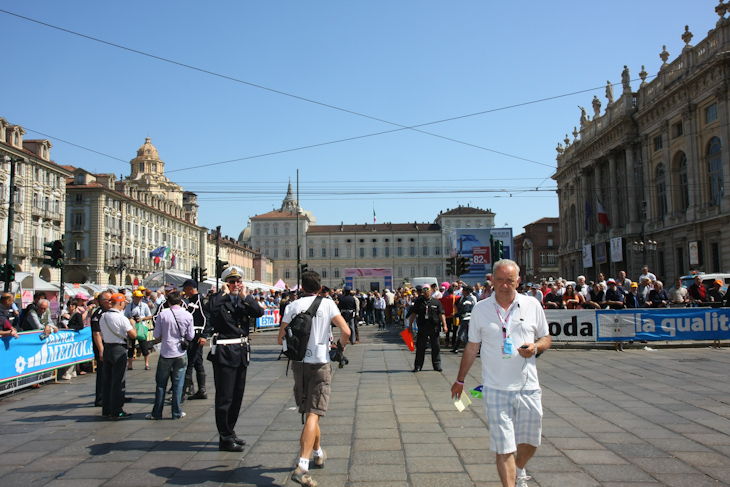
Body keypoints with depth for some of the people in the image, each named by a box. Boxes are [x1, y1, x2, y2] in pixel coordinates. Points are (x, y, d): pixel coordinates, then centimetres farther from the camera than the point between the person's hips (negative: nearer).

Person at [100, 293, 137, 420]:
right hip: (119, 350, -7)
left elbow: (102, 335, 15)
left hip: (106, 348, 7)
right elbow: (133, 335, -15)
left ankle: (106, 410, 22)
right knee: (118, 382, -1)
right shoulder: (121, 318, -17)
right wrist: (132, 324, 1)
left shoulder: (103, 317, 6)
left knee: (107, 380, 14)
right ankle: (116, 412, 4)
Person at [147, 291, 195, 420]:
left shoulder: (163, 315, -8)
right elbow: (191, 336, 0)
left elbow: (156, 335, -4)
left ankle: (157, 413, 17)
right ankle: (176, 413, 13)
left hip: (166, 353, 0)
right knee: (178, 384, 8)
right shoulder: (188, 316, -6)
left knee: (161, 384, 10)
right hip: (181, 354, 1)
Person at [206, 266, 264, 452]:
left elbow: (259, 313, -5)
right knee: (224, 396, -3)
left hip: (242, 352, 7)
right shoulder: (219, 300, -5)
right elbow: (211, 309, -27)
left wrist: (246, 297, -10)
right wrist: (224, 293, -17)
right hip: (224, 352, -6)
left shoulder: (245, 301, 10)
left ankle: (230, 431, 29)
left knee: (237, 395, 15)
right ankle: (225, 438, 4)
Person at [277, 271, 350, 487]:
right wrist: (340, 348, 9)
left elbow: (281, 338, 3)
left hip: (298, 363, 3)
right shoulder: (327, 304, -2)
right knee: (313, 414, -6)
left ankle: (318, 453, 38)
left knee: (308, 412, 19)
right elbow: (346, 331, -10)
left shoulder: (292, 306, 2)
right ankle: (302, 466, -18)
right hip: (319, 363, -3)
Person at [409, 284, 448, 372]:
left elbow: (441, 314, 1)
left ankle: (437, 365, 18)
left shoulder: (436, 302, 5)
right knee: (420, 347, 3)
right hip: (422, 327, 0)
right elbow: (413, 313, 9)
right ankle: (418, 366, 11)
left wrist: (444, 325, -8)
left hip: (434, 328, 0)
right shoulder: (418, 302, 7)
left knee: (436, 347, 6)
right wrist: (410, 325, 5)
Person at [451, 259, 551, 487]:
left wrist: (536, 347, -12)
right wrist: (460, 380, 15)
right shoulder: (480, 309, 1)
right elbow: (472, 347, 10)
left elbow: (546, 338, 12)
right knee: (503, 446, -2)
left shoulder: (532, 305, 2)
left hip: (528, 387, 2)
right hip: (495, 389, -1)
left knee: (530, 441, 14)